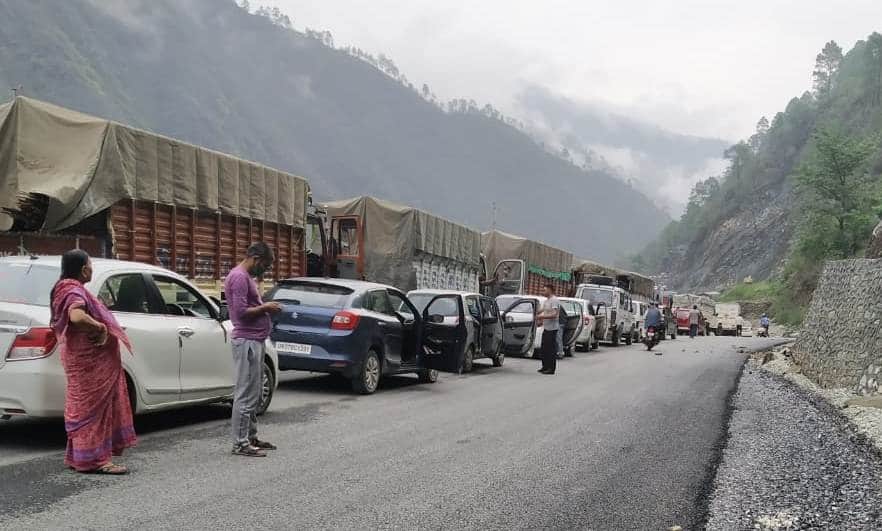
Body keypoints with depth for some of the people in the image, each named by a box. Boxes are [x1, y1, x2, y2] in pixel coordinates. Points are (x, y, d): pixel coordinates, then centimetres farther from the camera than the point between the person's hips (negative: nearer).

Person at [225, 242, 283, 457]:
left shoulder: (247, 277, 18)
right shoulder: (238, 277, -14)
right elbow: (241, 311, -21)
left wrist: (266, 308, 8)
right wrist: (265, 307, -10)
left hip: (255, 341, 11)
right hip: (247, 341, -11)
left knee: (254, 394, 14)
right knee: (245, 394, -7)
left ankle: (251, 437, 21)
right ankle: (240, 443, -3)